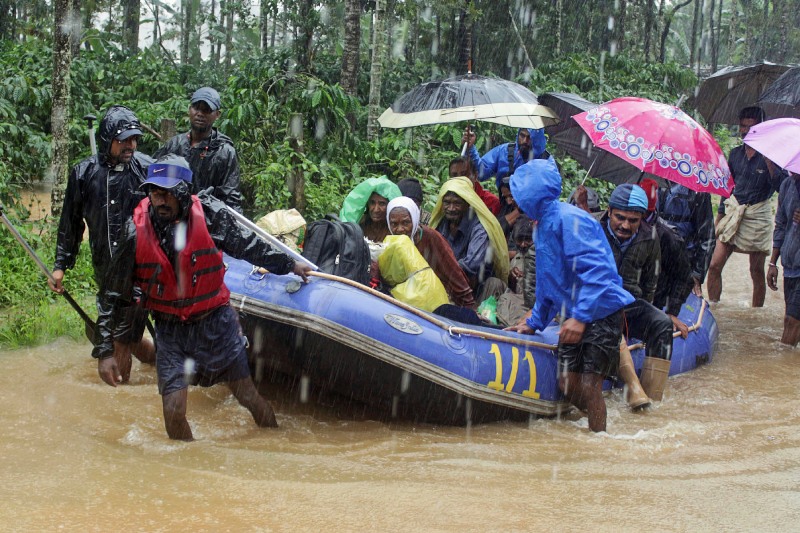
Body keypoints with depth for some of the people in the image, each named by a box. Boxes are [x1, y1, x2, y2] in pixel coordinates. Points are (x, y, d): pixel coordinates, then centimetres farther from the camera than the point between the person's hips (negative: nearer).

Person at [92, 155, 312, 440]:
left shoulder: (209, 214, -16)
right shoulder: (137, 230, -14)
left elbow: (247, 245, 4)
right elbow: (112, 294, -6)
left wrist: (288, 264, 16)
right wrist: (104, 350, -8)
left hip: (216, 322, 0)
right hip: (170, 329, 0)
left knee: (249, 397, 9)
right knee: (173, 410, -9)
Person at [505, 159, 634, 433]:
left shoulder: (568, 219, -17)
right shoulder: (545, 225, 15)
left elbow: (597, 271, -26)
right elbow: (549, 283, 25)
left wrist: (580, 317, -30)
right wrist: (534, 322, 26)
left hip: (600, 311, -9)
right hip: (574, 316, 9)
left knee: (588, 386, -11)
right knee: (568, 386, 5)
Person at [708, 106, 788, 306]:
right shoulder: (736, 153, 10)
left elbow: (780, 185, -16)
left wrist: (768, 160, -23)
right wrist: (720, 214, 15)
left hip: (757, 215, -4)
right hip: (733, 211, 4)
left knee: (757, 271, 3)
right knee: (714, 266, -5)